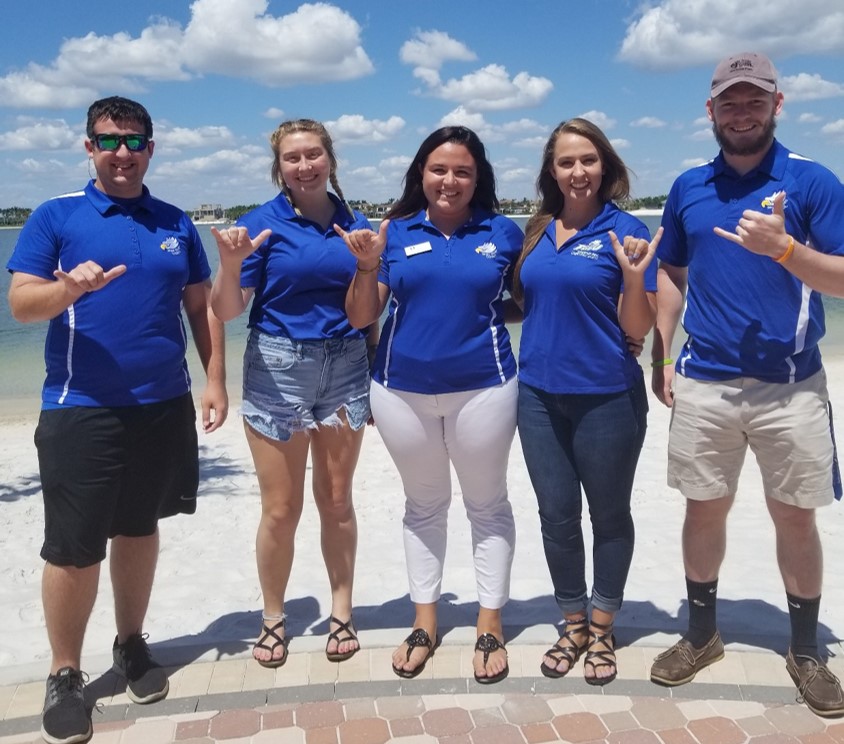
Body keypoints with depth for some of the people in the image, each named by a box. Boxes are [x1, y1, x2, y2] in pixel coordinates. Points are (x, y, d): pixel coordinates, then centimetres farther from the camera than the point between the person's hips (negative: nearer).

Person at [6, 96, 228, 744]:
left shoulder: (176, 224, 10)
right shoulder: (55, 217, 0)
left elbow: (203, 307, 12)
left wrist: (216, 382, 4)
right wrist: (69, 287, -28)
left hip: (165, 406, 3)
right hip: (80, 409, -3)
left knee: (139, 528, 15)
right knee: (73, 547, 0)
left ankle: (132, 644, 32)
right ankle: (65, 674, 18)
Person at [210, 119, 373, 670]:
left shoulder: (356, 224, 6)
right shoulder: (262, 224, -4)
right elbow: (226, 310, -7)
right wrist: (231, 263, -23)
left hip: (345, 366, 3)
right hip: (278, 367, -2)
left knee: (337, 501, 11)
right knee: (282, 509, 4)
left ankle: (342, 612, 26)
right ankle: (273, 619, 23)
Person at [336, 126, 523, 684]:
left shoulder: (502, 233, 1)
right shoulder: (395, 233, 2)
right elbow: (361, 317, 0)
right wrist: (367, 266, -15)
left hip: (483, 388, -1)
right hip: (403, 391, 2)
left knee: (488, 505, 10)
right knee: (423, 504, 14)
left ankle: (491, 626, 24)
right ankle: (425, 622, 28)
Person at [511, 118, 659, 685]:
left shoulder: (625, 231, -7)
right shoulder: (537, 231, 7)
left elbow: (638, 329, -9)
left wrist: (634, 277, -24)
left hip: (607, 397, -4)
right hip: (540, 394, 5)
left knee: (609, 514, 10)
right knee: (557, 514, 12)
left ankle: (602, 629, 28)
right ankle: (573, 623, 30)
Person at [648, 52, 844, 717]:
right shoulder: (688, 187, 7)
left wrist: (783, 247, -25)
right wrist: (661, 357, 8)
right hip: (703, 383, 3)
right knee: (705, 510, 12)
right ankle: (702, 633, 31)